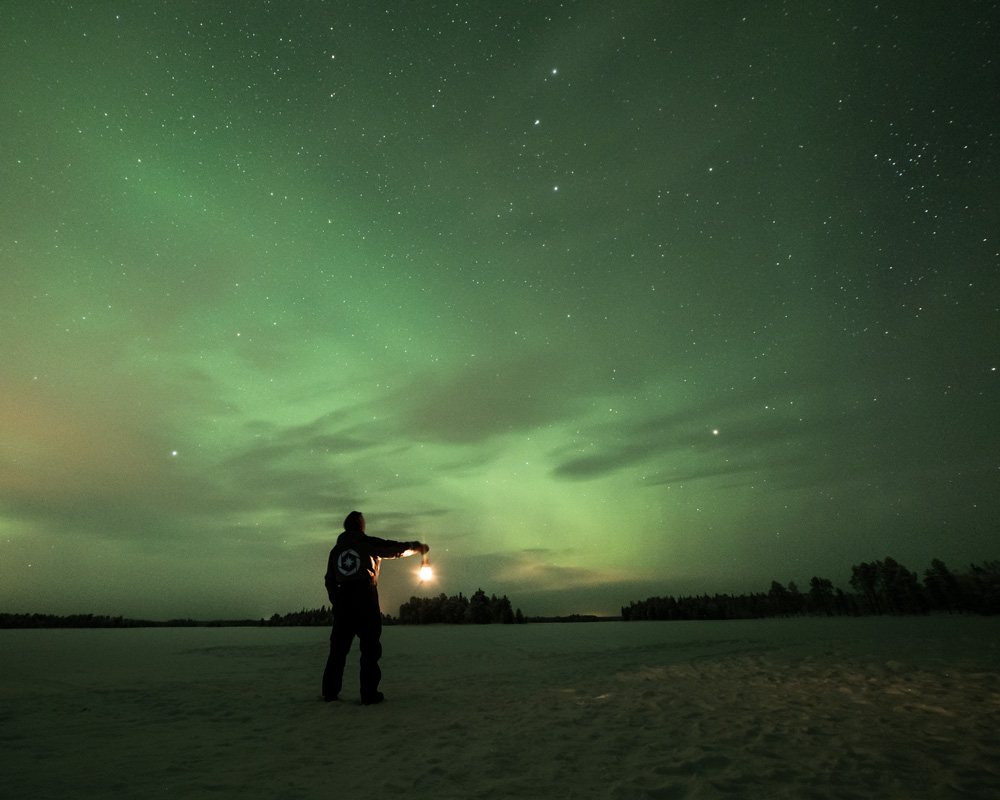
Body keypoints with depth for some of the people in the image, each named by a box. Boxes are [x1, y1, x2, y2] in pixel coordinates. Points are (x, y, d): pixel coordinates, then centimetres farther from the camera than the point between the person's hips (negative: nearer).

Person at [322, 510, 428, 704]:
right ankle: (369, 694, 1)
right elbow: (397, 549, 3)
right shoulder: (368, 543, -2)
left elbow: (330, 581, 14)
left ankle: (330, 691, 16)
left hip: (343, 602, 5)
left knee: (338, 647, 13)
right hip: (366, 601, -5)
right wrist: (419, 547, 17)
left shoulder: (336, 550, 13)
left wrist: (336, 602, 19)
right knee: (370, 647, 1)